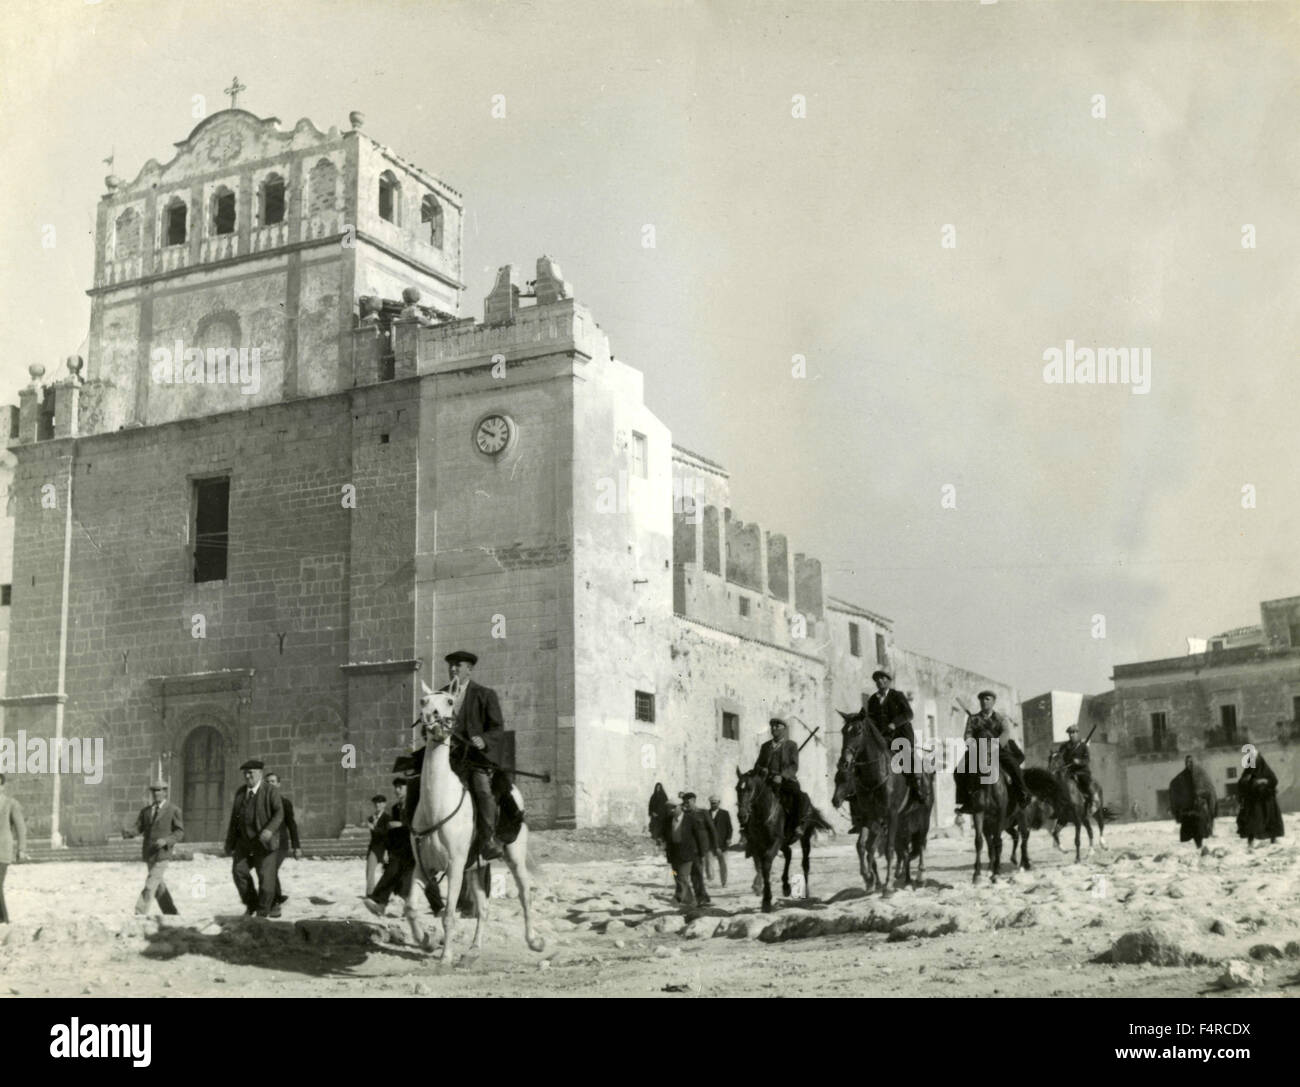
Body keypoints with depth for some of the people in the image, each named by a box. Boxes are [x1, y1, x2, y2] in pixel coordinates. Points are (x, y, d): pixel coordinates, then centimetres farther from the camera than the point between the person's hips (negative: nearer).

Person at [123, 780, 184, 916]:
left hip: (162, 853, -6)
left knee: (150, 886, -13)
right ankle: (172, 913, 24)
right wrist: (128, 832, -18)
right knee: (159, 887, 12)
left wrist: (166, 841, -20)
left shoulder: (173, 810, -2)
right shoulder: (146, 810, 11)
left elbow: (180, 832, -3)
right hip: (148, 853, 6)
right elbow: (138, 828, 4)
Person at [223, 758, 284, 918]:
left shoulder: (271, 791, -7)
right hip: (245, 840, 5)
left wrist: (270, 830, -35)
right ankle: (251, 905, 8)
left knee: (265, 876, -6)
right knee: (239, 870, -11)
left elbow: (279, 813, -18)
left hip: (264, 840, -4)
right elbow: (234, 818, 13)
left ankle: (263, 912, 9)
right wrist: (230, 843, 11)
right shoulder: (240, 792, 10)